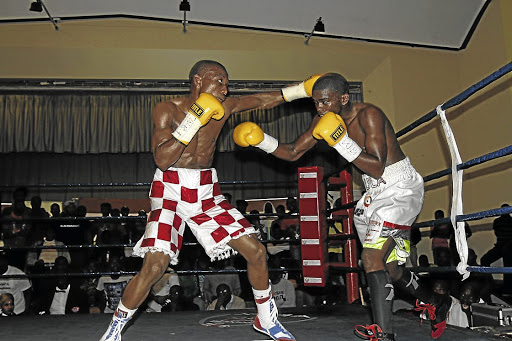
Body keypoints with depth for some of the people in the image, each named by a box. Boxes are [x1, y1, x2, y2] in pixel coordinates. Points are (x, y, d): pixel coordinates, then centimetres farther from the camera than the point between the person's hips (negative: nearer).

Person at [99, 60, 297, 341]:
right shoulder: (167, 110, -7)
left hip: (207, 192, 5)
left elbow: (263, 100, 15)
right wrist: (193, 121, -22)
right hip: (170, 190, -4)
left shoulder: (224, 108, 4)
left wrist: (302, 89, 11)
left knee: (256, 251, -2)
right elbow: (161, 159, -19)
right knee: (155, 264, -18)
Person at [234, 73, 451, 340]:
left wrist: (340, 140, -34)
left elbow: (377, 168, -28)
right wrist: (262, 140, -11)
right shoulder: (324, 119, -1)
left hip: (400, 189, -8)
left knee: (372, 257, -22)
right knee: (386, 267, 15)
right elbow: (293, 152, 4)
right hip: (375, 193, 8)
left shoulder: (369, 115, -23)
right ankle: (435, 304, 38)